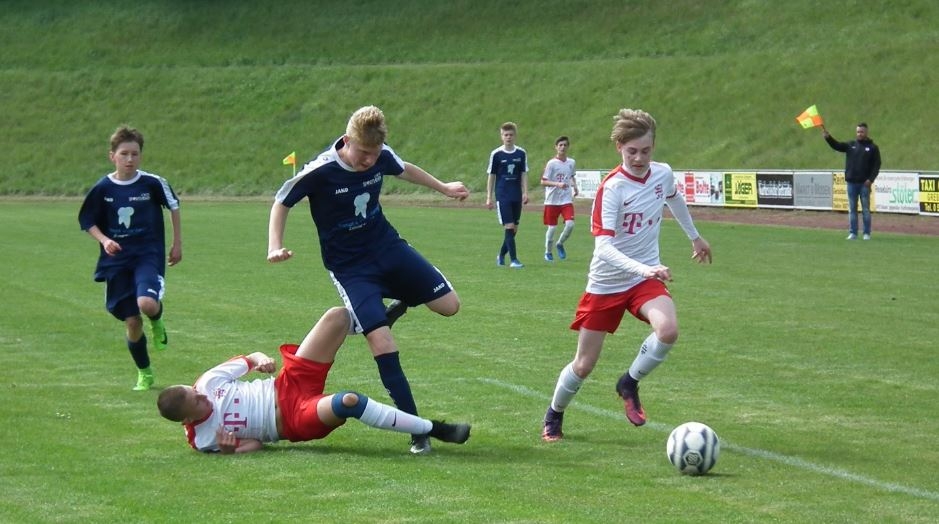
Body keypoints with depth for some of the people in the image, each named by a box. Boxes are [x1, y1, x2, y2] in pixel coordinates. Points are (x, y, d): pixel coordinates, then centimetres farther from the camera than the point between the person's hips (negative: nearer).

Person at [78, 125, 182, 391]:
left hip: (149, 254, -2)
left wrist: (177, 244, 12)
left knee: (147, 303, -29)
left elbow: (173, 207, 10)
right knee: (132, 322, 3)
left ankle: (157, 321, 10)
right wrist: (104, 240, -12)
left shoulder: (153, 183, -7)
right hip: (117, 260, 2)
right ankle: (144, 374, 24)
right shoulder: (102, 188, -4)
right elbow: (87, 221, 6)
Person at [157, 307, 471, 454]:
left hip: (288, 384, 7)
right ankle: (433, 430, -26)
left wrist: (261, 360, -15)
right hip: (297, 419, -7)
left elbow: (246, 360, 8)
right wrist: (230, 450, -29)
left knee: (337, 316, -4)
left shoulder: (206, 383, -4)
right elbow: (256, 444, -9)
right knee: (348, 402, -39)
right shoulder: (203, 439, -15)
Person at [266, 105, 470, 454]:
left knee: (448, 305, -2)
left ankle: (399, 305, 31)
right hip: (349, 267, -5)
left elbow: (404, 170, 15)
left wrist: (443, 188, 28)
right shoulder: (320, 172, -23)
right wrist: (275, 247, -20)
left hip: (388, 248, 5)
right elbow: (281, 203, -8)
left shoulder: (382, 157, -10)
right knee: (381, 343, -18)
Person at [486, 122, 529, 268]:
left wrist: (525, 193, -2)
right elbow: (491, 176, 3)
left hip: (517, 197, 4)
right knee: (509, 227, -12)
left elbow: (524, 174, 9)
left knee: (514, 229, 7)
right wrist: (489, 197, 0)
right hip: (502, 196, -4)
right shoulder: (496, 154, -2)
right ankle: (513, 260, -13)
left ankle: (501, 255, 24)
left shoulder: (521, 153, 6)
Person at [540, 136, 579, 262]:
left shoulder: (572, 162, 6)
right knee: (552, 227, 2)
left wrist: (575, 187, 9)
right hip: (552, 200, -3)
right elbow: (543, 181, -12)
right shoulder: (551, 163, -8)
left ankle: (560, 244, 13)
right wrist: (557, 184, -25)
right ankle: (548, 252, 22)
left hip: (567, 200, 3)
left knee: (570, 224, -14)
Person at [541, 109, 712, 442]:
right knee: (584, 365, 4)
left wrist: (694, 237, 34)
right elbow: (603, 246, -30)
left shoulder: (663, 174, -5)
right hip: (606, 283, -3)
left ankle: (629, 384, -2)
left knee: (668, 330, -29)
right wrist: (642, 269, -43)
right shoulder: (612, 187, -21)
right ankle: (554, 416, 33)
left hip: (646, 277, 3)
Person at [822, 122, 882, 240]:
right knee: (852, 209, 5)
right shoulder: (850, 145, 10)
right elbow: (836, 145, -3)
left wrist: (871, 179, -12)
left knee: (866, 209, 2)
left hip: (865, 183, -3)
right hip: (851, 182, 3)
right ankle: (852, 233, 9)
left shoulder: (872, 147, 2)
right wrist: (828, 137, -21)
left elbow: (876, 165, -1)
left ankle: (867, 233, 6)